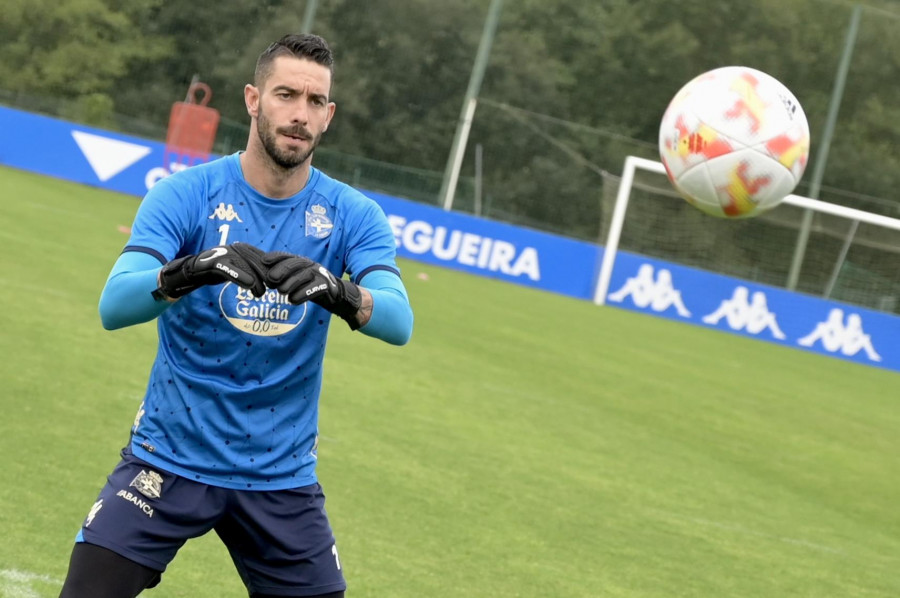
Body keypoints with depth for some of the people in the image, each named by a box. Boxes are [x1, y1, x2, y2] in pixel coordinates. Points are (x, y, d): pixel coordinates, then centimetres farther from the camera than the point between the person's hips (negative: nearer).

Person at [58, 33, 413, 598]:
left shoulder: (353, 215, -2)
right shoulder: (186, 194, -7)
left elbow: (399, 322, -17)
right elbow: (114, 305, -19)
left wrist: (339, 292, -38)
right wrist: (191, 271, -39)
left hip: (283, 476, 2)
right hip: (170, 459, -2)